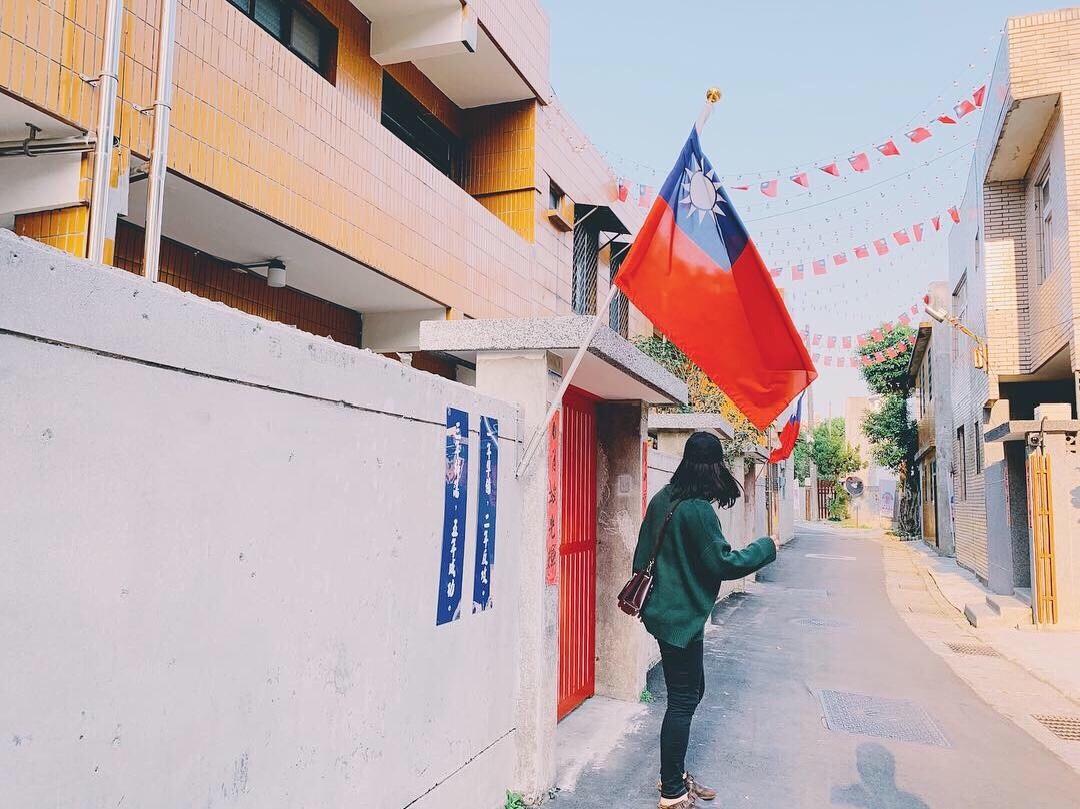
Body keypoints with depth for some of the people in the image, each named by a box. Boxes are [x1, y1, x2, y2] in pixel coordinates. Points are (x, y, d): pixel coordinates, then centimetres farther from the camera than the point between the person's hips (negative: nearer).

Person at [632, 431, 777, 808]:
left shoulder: (662, 499, 6)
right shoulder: (698, 509, -21)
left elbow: (643, 553, 12)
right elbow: (723, 563, -17)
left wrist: (643, 590, 24)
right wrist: (766, 547, -4)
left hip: (662, 608, 9)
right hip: (681, 617, -9)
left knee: (692, 690, 20)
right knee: (682, 701, 2)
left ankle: (674, 775, 32)